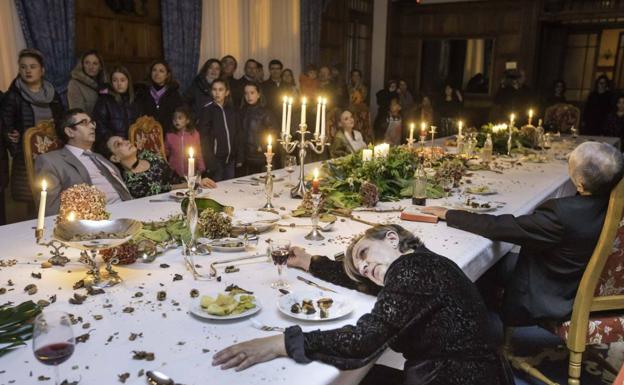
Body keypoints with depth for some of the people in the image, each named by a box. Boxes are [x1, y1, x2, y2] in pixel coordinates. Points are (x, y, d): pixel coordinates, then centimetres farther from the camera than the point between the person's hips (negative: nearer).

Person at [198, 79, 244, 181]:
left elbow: (238, 135, 11)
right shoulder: (207, 110, -4)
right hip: (216, 158, -4)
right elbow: (203, 137, -7)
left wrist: (240, 158, 5)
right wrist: (209, 161, -14)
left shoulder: (233, 110, 8)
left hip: (230, 158, 4)